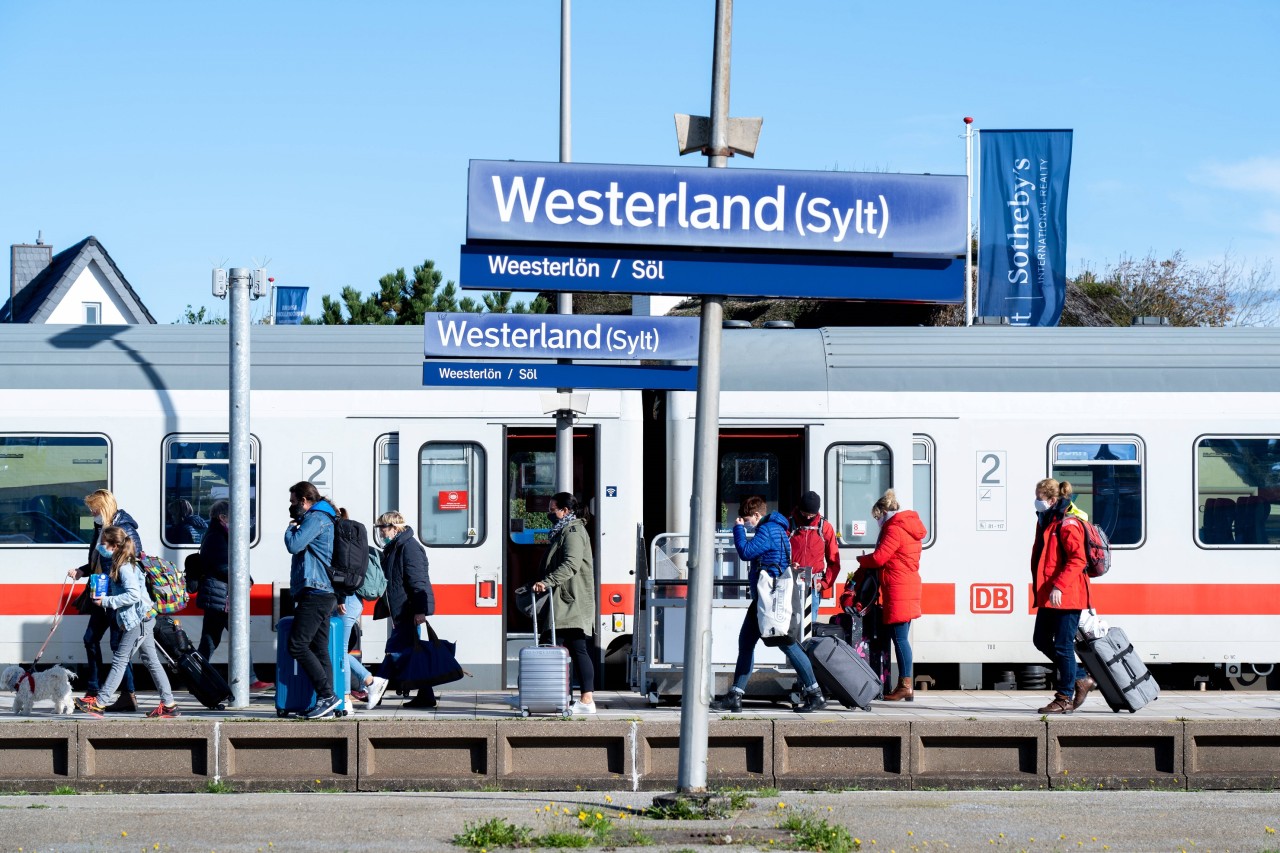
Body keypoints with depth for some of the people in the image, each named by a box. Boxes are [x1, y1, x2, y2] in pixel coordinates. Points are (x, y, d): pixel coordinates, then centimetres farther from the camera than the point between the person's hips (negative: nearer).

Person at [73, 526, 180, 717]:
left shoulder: (125, 568, -17)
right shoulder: (122, 564, 14)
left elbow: (133, 595, -24)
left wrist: (106, 601, -20)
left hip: (138, 620, -10)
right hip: (142, 620, 10)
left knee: (120, 661, -7)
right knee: (151, 660, 9)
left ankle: (100, 703, -5)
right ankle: (169, 705, 8)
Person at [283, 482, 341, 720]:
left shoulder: (315, 519, -9)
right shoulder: (324, 519, 24)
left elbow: (294, 545, -16)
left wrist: (292, 525, -1)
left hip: (315, 593, -11)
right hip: (324, 593, 11)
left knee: (297, 645, -13)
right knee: (319, 648, 6)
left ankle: (327, 695, -16)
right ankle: (326, 703, 2)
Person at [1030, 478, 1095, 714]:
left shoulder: (1067, 525, -15)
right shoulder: (1045, 522, 17)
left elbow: (1077, 560, -22)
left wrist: (1059, 586, -28)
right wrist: (1041, 589, 20)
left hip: (1066, 596, -10)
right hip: (1048, 597, 11)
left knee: (1062, 646, -5)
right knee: (1041, 640, 13)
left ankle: (1064, 699, 2)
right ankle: (1080, 680, 23)